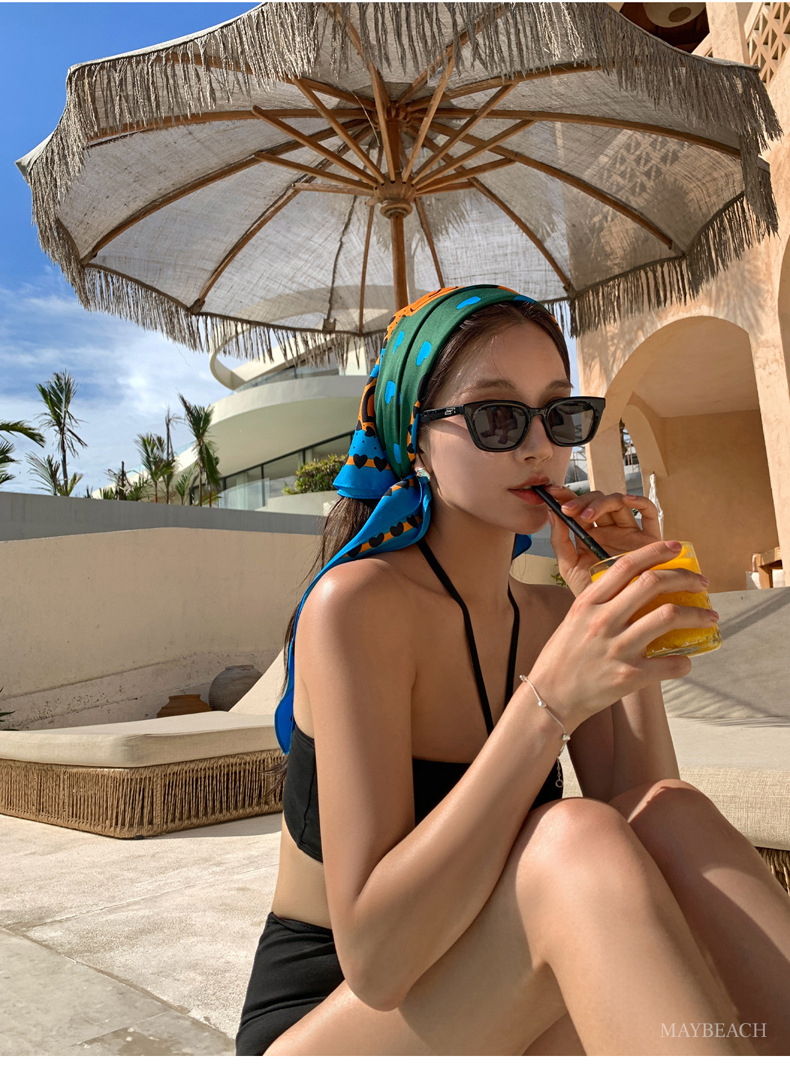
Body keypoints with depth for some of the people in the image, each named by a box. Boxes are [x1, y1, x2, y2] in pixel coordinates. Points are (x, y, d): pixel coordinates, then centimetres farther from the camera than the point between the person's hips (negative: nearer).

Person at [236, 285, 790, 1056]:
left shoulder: (553, 615, 0)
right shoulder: (358, 601, -21)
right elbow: (373, 959, -27)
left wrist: (630, 617, -15)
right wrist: (552, 700, -34)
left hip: (481, 1018, 5)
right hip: (319, 1027, -5)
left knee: (677, 820, -24)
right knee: (571, 840, -33)